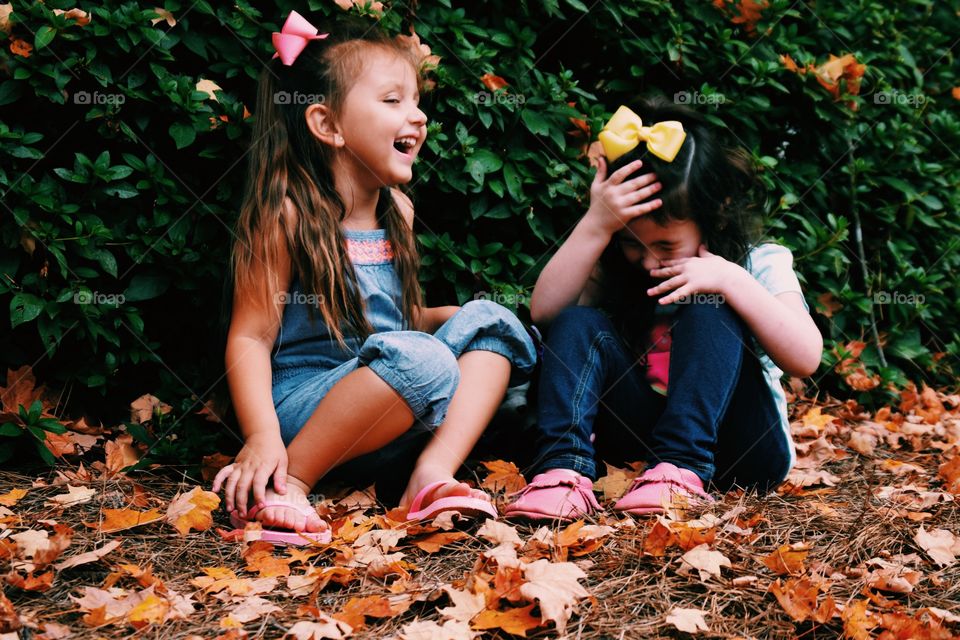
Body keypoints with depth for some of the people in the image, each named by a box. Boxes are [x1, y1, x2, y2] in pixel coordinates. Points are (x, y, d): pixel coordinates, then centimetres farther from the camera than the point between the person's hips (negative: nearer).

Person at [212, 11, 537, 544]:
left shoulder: (397, 211, 10)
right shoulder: (287, 216, -11)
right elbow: (251, 337, -12)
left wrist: (464, 316, 4)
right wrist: (261, 436, -25)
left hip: (388, 418, 8)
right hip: (300, 409, -7)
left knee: (490, 320, -2)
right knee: (423, 360, -30)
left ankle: (434, 471, -20)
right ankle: (290, 484, -20)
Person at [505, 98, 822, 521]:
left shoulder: (759, 264, -4)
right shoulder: (617, 265, 4)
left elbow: (805, 358, -19)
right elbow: (545, 311, -11)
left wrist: (731, 281, -26)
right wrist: (594, 226, -19)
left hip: (743, 448, -3)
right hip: (643, 435, 3)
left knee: (708, 317, -26)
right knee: (579, 324, -17)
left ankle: (681, 471, -39)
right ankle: (564, 469, -37)